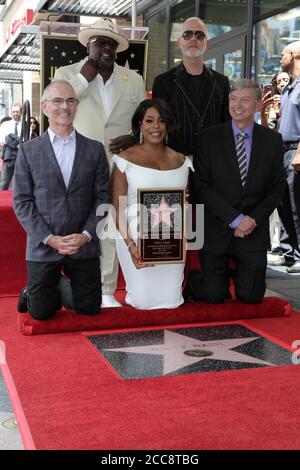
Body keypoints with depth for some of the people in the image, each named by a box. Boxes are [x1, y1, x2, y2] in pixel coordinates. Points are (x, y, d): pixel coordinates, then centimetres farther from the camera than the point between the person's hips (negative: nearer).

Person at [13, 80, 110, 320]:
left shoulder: (95, 149, 4)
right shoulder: (28, 150, 1)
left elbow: (103, 197, 2)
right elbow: (22, 201, -3)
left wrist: (86, 235, -11)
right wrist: (49, 238, -12)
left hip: (85, 245, 1)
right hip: (43, 246, -1)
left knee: (89, 308, 9)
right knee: (41, 312, 5)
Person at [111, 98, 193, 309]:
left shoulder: (180, 161, 10)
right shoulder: (126, 159, -2)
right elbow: (118, 207, -5)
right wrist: (130, 244, -16)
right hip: (136, 237, -3)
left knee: (171, 300, 2)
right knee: (144, 301, -1)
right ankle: (136, 287, 30)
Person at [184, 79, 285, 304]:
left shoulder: (272, 140, 3)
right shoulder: (210, 138, -3)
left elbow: (277, 187, 4)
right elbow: (203, 186, -8)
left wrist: (253, 219, -9)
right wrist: (235, 219, -14)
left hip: (254, 231, 2)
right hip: (216, 231, -2)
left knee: (251, 296, 5)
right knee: (214, 296, 0)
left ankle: (238, 274, 38)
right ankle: (192, 280, 33)